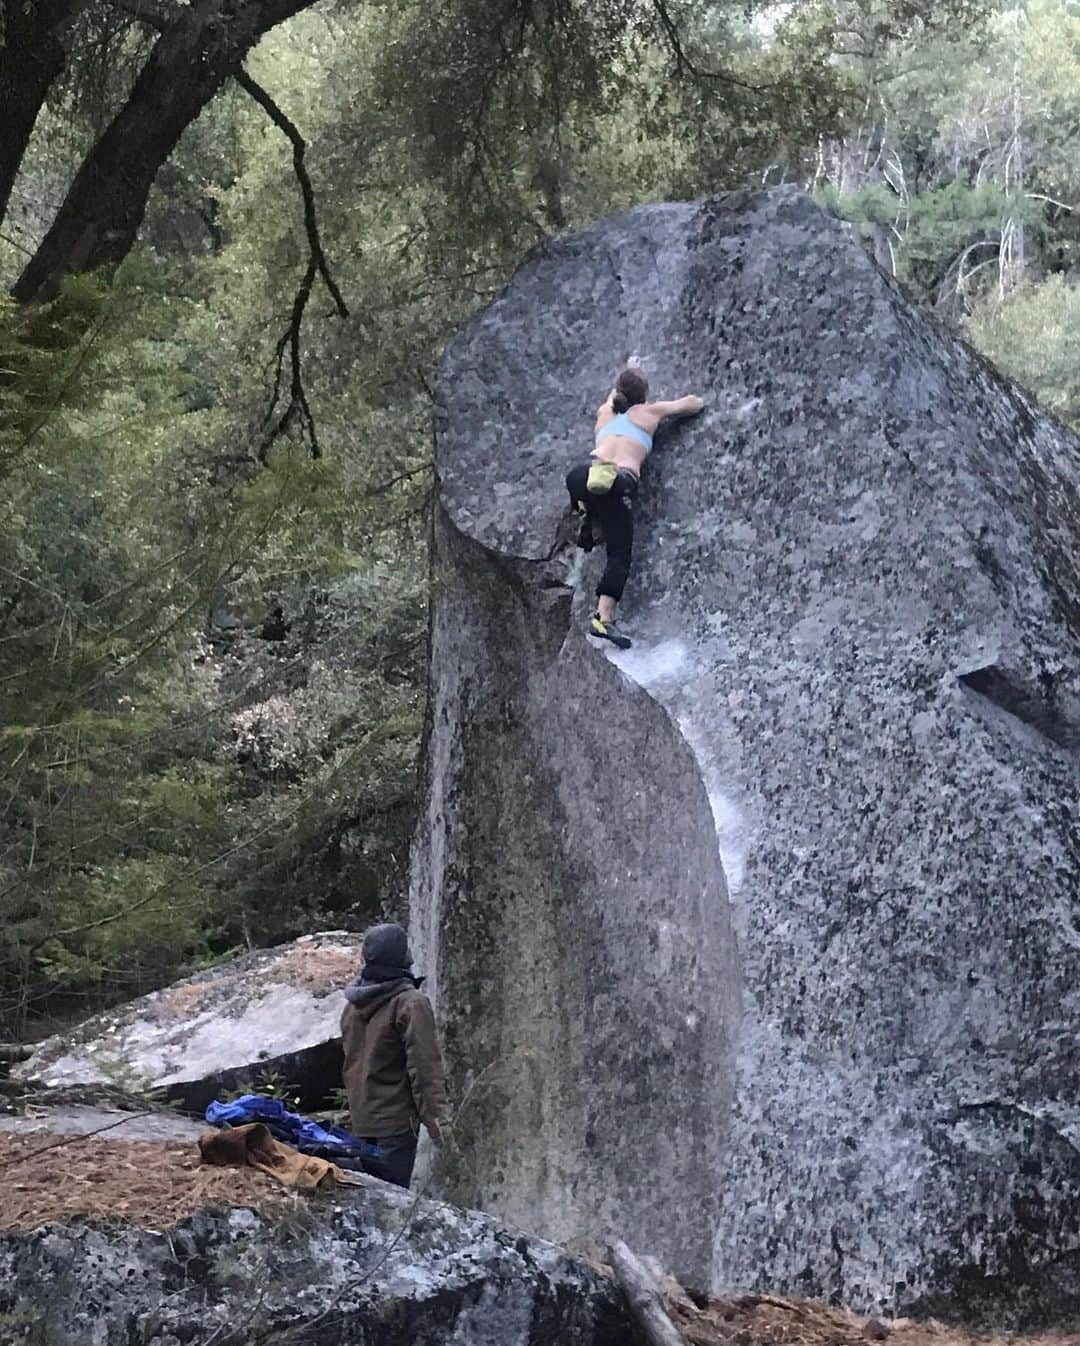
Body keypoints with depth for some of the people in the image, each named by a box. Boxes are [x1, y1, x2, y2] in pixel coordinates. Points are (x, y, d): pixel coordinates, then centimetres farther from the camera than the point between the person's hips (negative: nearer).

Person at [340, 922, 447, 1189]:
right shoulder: (411, 1003, -15)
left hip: (359, 1120, 7)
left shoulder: (353, 1004, 9)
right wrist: (434, 1115, -14)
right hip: (396, 1121, -7)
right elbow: (425, 1066, -17)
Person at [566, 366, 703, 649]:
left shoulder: (604, 413, 30)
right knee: (620, 554, -3)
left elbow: (615, 395, 57)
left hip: (586, 474, 3)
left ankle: (587, 524, 23)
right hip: (620, 484, -3)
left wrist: (631, 369, 75)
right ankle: (604, 617, -20)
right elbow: (696, 404, 34)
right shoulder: (649, 412, 21)